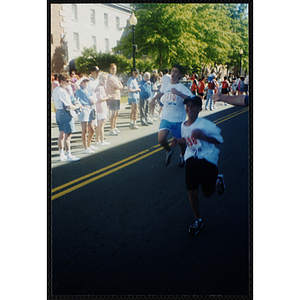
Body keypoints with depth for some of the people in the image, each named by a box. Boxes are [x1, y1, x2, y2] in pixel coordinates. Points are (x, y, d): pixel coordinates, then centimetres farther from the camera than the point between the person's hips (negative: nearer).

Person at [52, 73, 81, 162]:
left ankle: (61, 155, 21)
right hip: (65, 113, -10)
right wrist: (77, 106, -2)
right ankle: (69, 156, -1)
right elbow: (68, 106, -19)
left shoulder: (55, 91, 13)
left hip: (58, 112, 10)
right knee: (67, 135, -5)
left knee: (61, 135, 14)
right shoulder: (62, 91, -17)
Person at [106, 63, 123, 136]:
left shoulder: (116, 77, 19)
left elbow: (121, 86, 14)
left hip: (117, 97, 9)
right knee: (113, 114, -8)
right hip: (112, 98, -9)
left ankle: (115, 128, 23)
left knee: (116, 114, 13)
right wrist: (120, 86, 3)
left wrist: (119, 86, -6)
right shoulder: (110, 78, -11)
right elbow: (118, 86, -17)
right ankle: (112, 130, -3)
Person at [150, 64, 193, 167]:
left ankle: (182, 156, 45)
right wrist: (154, 99, 21)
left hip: (178, 119, -3)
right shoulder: (165, 86, 5)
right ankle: (168, 151, 16)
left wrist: (178, 93, -39)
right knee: (161, 139, -17)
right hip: (166, 118, 3)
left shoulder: (182, 88, -12)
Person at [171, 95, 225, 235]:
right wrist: (178, 141, 1)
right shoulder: (183, 125, 4)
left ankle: (218, 181, 43)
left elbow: (219, 140, -13)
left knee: (207, 193, 7)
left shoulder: (205, 124, -16)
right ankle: (197, 220, 23)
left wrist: (202, 136, -26)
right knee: (191, 192, 1)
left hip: (208, 159, -4)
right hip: (191, 159, 5)